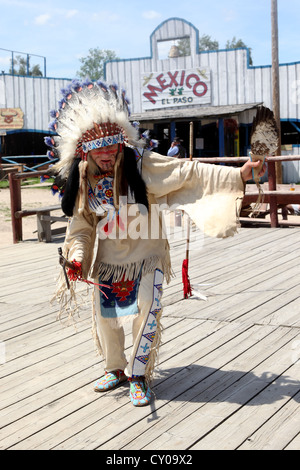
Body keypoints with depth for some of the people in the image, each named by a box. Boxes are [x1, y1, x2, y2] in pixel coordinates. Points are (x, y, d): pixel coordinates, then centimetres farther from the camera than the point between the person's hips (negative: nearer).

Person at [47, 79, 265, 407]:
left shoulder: (142, 165, -17)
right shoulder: (81, 180, -7)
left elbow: (189, 174, -16)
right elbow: (80, 225, 2)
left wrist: (237, 176, -21)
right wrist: (76, 256, -14)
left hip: (146, 256, -3)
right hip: (107, 260, 4)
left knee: (146, 312, -10)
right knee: (105, 316, 10)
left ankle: (139, 375, 9)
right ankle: (116, 369, 34)